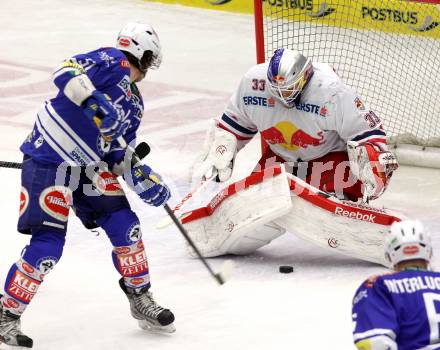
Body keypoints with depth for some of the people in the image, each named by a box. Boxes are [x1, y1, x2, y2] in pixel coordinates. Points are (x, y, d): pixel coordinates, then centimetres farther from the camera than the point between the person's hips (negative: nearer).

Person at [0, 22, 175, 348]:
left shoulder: (134, 103, 16)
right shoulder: (113, 62, -9)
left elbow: (120, 156, 18)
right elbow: (67, 72, -25)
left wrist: (146, 181, 5)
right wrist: (93, 99, -39)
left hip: (88, 167, 9)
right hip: (49, 163, -9)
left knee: (124, 225, 2)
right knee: (47, 244, -11)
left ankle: (141, 300, 20)